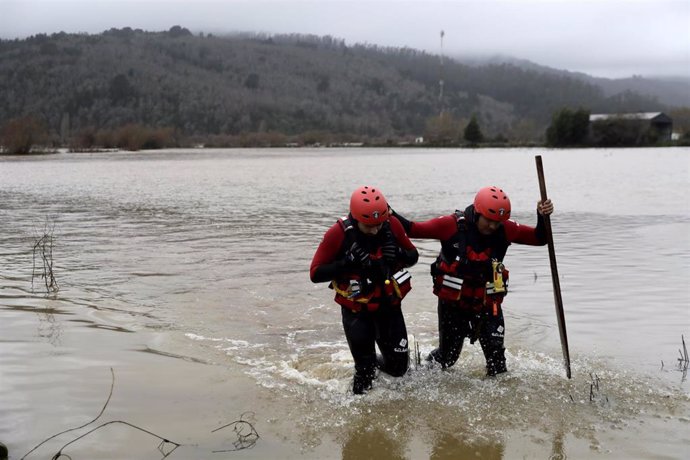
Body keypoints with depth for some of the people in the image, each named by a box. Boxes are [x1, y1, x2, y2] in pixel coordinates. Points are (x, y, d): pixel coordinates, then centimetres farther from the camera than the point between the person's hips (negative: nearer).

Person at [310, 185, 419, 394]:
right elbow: (315, 274, -18)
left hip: (388, 305, 4)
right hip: (356, 310, -3)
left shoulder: (392, 225, -12)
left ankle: (374, 362, 44)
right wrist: (348, 263, -32)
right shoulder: (338, 234, -21)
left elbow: (413, 256, 3)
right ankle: (360, 397, 19)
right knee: (364, 369, -12)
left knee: (398, 367, 11)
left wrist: (398, 254, -22)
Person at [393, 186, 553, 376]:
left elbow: (538, 238, -2)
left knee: (495, 353, -5)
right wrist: (390, 215, -28)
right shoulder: (452, 225, -18)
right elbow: (414, 229, -16)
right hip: (452, 302, -2)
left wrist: (542, 218, -20)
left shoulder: (505, 229, -9)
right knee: (448, 355, 12)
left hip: (488, 302, 2)